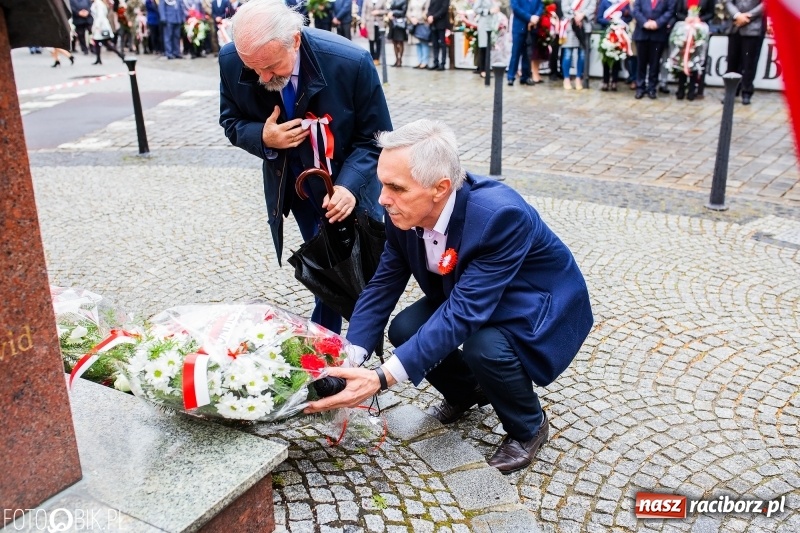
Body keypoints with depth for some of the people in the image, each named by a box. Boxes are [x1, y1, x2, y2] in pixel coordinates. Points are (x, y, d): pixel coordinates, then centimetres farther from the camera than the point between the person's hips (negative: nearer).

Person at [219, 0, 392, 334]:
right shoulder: (231, 61, -20)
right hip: (290, 186, 2)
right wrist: (262, 137, -26)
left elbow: (375, 138, -16)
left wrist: (349, 185, -33)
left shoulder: (352, 63, -29)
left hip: (347, 185, -1)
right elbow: (231, 122, -2)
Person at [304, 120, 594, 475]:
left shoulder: (501, 216, -37)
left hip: (540, 307, -6)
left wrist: (381, 379, -44)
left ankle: (528, 428, 1)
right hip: (468, 297, 6)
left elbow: (462, 314, -40)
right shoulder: (405, 210, -17)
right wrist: (348, 359, -23)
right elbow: (384, 283, -10)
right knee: (405, 328, -15)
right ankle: (467, 391, 16)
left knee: (484, 348, -33)